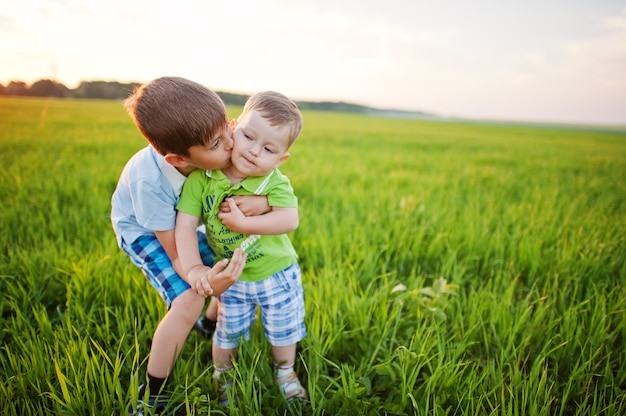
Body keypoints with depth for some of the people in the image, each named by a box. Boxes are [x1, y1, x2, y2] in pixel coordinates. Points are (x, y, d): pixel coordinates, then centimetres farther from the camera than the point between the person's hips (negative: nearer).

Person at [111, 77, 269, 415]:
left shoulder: (221, 152, -33)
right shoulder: (150, 182, -41)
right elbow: (175, 254, -31)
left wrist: (263, 202, -47)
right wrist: (206, 282, -51)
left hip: (185, 220, 6)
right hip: (144, 230, -5)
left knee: (239, 263, 3)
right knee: (189, 301, -23)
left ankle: (208, 323, 33)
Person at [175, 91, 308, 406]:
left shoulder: (275, 182, -20)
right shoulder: (201, 177, -17)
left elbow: (290, 220, -35)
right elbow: (185, 224, -20)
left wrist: (244, 223, -37)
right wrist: (193, 268, -32)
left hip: (278, 275, 0)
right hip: (232, 278, 1)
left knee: (283, 332, 18)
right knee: (227, 334, 18)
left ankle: (285, 373, 48)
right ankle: (222, 378, 48)